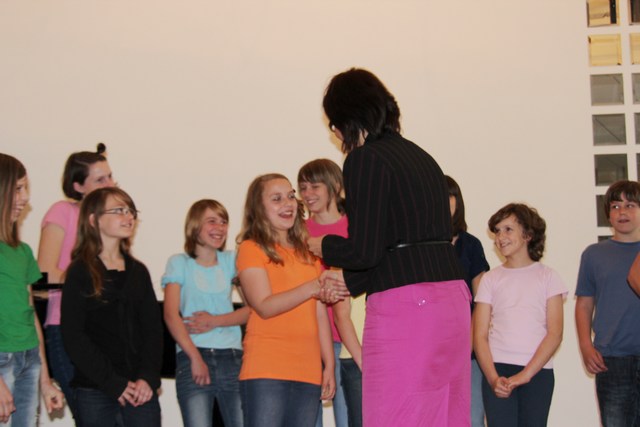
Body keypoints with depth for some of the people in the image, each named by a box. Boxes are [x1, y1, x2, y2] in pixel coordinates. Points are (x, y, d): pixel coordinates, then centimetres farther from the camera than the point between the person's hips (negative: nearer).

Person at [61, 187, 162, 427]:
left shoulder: (138, 271, 13)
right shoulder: (80, 272, -1)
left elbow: (153, 328, 9)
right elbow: (73, 337, -7)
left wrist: (149, 377, -6)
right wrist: (114, 384, -12)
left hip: (141, 389, 4)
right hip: (94, 390, -4)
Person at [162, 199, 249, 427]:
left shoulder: (231, 260, 14)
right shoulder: (179, 263, 7)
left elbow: (252, 309, 5)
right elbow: (171, 315, -4)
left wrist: (215, 321, -9)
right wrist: (195, 357, -14)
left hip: (232, 357, 2)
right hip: (192, 358, -2)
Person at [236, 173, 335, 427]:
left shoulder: (308, 253, 20)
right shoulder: (251, 249, 1)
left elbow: (320, 314, 17)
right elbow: (265, 306, -10)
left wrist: (329, 365, 10)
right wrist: (313, 287, -20)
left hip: (308, 373, 5)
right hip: (266, 371, -5)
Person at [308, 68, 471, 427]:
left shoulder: (365, 159, -7)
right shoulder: (422, 157, 18)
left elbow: (364, 251, -12)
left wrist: (324, 246, 9)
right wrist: (350, 280, 28)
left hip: (405, 307, -8)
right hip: (452, 300, 8)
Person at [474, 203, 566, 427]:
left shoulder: (547, 277, 7)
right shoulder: (491, 279, 10)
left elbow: (555, 334, -1)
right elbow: (479, 335, 4)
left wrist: (525, 375, -11)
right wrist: (493, 377, -11)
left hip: (537, 371, 0)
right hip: (497, 370, 0)